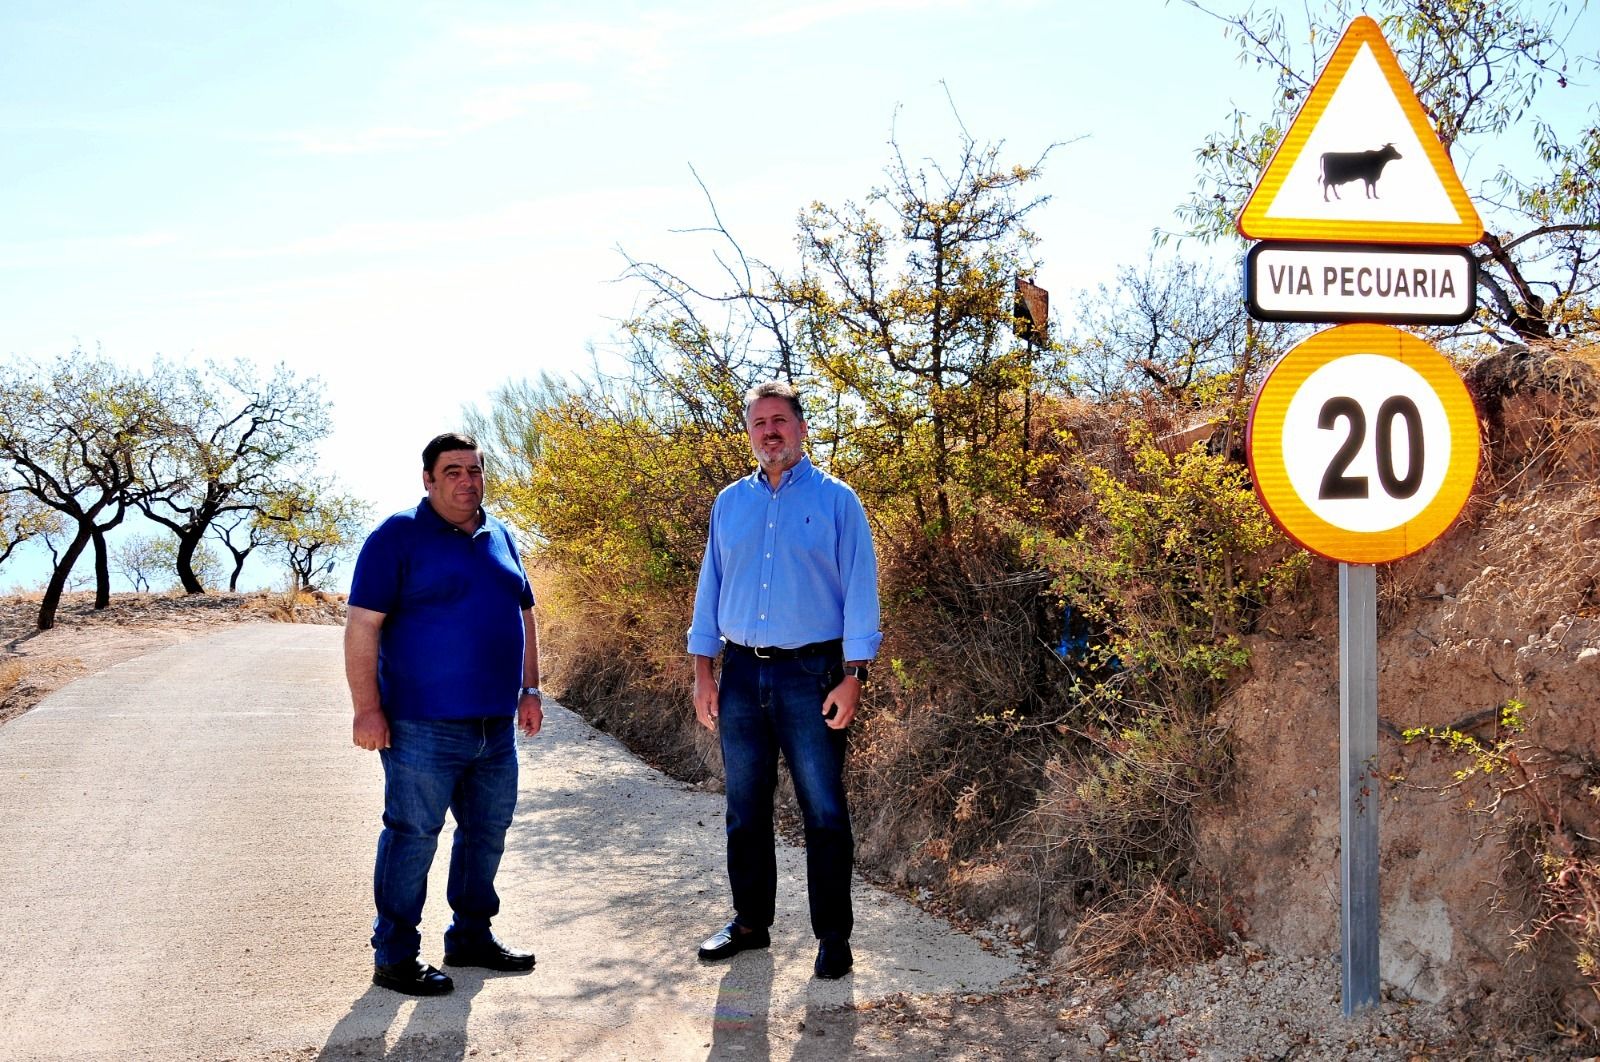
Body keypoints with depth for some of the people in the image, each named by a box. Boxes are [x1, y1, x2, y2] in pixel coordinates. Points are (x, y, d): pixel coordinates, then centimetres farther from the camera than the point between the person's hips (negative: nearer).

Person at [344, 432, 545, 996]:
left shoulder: (500, 538, 14)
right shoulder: (398, 537, -7)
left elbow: (523, 615, 21)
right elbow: (362, 625, -11)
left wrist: (530, 690, 13)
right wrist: (367, 710, -16)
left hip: (495, 726, 7)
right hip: (424, 725, -7)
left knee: (488, 832, 14)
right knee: (412, 835, -2)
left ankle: (471, 937, 29)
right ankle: (395, 956, 8)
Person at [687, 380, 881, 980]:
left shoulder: (836, 501, 0)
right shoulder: (730, 503, 11)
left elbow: (859, 592, -3)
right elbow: (711, 587, 13)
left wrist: (852, 677, -11)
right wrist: (703, 672, 6)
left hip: (810, 675, -4)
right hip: (742, 674, 4)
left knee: (824, 812, -2)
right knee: (745, 809, 11)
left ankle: (833, 936, 6)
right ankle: (750, 921, 23)